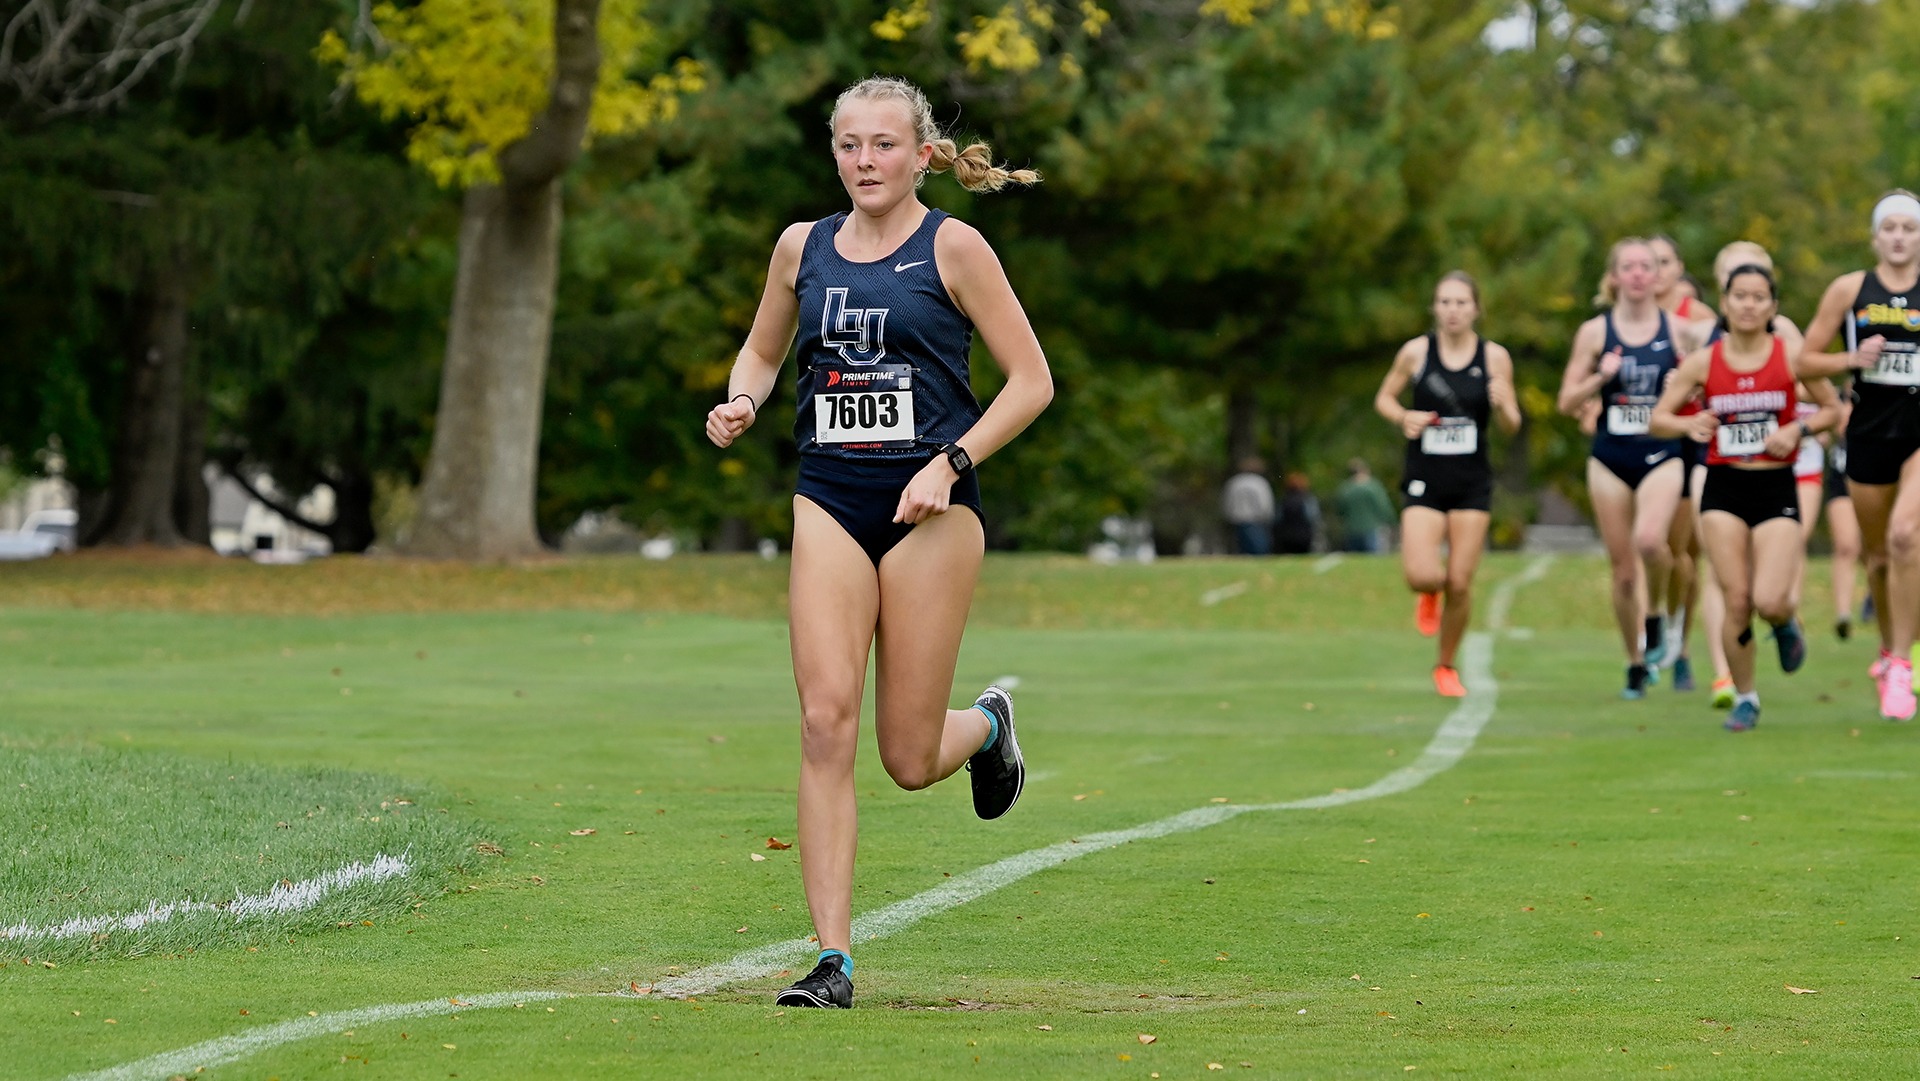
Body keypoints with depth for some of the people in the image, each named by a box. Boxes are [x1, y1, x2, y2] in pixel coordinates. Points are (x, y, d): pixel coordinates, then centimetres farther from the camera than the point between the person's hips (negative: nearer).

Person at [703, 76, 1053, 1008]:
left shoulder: (951, 248, -3)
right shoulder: (802, 248, 8)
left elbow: (1031, 381, -2)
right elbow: (762, 350, 25)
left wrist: (951, 463, -13)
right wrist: (741, 402, 2)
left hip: (930, 507, -3)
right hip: (829, 502, 3)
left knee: (909, 758, -1)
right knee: (825, 725, -12)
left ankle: (987, 725, 37)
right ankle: (832, 958, -10)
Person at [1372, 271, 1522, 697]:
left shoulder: (1495, 357, -1)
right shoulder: (1416, 351, -3)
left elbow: (1511, 426, 6)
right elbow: (1384, 398, 11)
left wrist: (1502, 406, -17)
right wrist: (1404, 418, -10)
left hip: (1472, 483, 1)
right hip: (1425, 481, -1)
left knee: (1460, 583, -1)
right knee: (1422, 577, -17)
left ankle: (1447, 666, 21)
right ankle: (1429, 595, 23)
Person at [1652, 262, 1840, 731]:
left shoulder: (1791, 355, -2)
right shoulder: (1703, 362, 0)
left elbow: (1832, 408, 8)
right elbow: (1657, 419, 3)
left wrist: (1797, 429, -11)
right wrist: (1689, 425, -18)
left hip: (1776, 488, -1)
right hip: (1724, 489, 1)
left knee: (1769, 601, -15)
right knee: (1737, 602, -5)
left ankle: (1786, 624, 23)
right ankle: (1745, 698, 14)